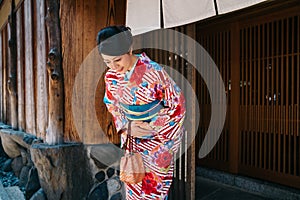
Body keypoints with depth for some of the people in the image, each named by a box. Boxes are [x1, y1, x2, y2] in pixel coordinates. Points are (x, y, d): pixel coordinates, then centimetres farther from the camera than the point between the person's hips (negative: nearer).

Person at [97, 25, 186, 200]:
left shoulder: (154, 72, -26)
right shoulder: (111, 76, -10)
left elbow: (178, 104, -17)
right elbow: (112, 104, 7)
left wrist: (153, 127, -17)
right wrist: (127, 125, -9)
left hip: (162, 132, -4)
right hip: (133, 133, 4)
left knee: (155, 181, 11)